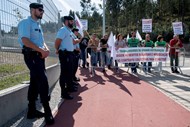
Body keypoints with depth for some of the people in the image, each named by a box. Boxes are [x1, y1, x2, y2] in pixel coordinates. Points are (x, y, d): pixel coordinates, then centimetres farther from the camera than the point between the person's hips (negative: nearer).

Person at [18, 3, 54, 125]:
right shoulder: (25, 23, -8)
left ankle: (32, 110, 22)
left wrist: (46, 49, 1)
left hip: (39, 56, 9)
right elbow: (25, 40, -20)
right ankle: (47, 112, -6)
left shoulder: (38, 25, 21)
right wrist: (42, 50, -20)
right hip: (31, 56, -9)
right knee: (43, 81, -14)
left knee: (35, 83, 12)